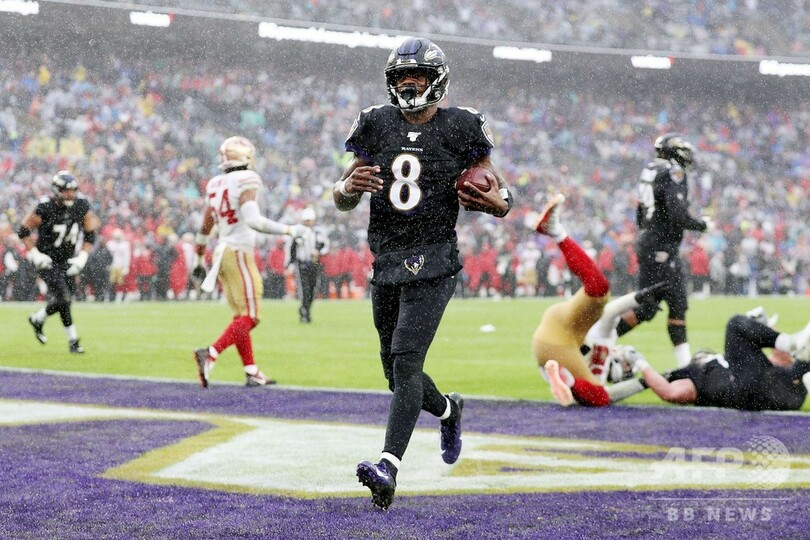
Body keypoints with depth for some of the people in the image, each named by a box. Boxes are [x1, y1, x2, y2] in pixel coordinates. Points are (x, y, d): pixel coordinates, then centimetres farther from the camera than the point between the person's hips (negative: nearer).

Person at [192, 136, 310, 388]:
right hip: (239, 254, -8)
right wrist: (290, 230, -18)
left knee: (241, 316, 12)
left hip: (221, 253, 8)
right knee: (249, 317, -7)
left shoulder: (215, 185, 11)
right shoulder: (245, 183, -13)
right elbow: (253, 221, -25)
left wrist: (199, 258, 28)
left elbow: (205, 227, 17)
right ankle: (210, 354, -22)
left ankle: (252, 373, 13)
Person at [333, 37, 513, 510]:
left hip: (432, 263, -5)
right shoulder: (377, 126, 8)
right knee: (398, 373, 14)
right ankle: (448, 410, 45)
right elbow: (342, 201, 11)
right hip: (386, 262, 5)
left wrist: (496, 202, -19)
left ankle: (389, 467, -25)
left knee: (405, 362, -18)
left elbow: (501, 194, 5)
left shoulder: (459, 129, -1)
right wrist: (350, 186, -13)